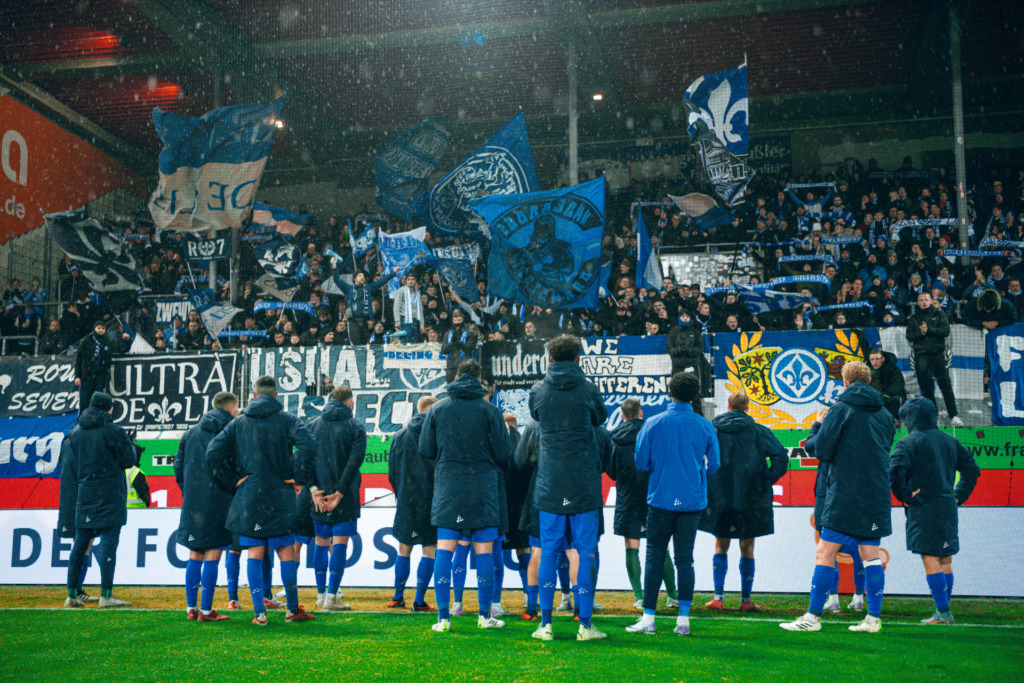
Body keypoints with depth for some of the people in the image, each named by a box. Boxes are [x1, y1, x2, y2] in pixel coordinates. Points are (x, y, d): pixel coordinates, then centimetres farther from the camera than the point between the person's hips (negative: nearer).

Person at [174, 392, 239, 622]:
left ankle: (190, 607, 14)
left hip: (193, 502, 5)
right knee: (212, 557, -1)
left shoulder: (191, 433, 12)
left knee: (195, 557, 13)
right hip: (218, 502, -5)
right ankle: (206, 610, 0)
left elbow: (178, 467, 12)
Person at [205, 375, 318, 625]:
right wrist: (299, 478, -10)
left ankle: (259, 612, 1)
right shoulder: (286, 419, -2)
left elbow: (213, 454, -1)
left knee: (255, 553, 7)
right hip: (280, 498, -2)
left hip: (249, 499, 2)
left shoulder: (238, 423, 6)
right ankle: (293, 610, 14)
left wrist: (233, 482, 3)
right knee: (286, 552, 7)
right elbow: (307, 445, -19)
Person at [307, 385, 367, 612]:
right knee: (340, 545, -1)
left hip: (318, 494, 4)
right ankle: (331, 597, -4)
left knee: (321, 544, 14)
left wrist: (313, 488, -5)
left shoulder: (313, 425, 9)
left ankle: (321, 595, 19)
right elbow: (355, 461, -13)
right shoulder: (355, 427, -2)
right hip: (345, 497, -4)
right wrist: (339, 493, -12)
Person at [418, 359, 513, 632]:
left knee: (444, 550, 2)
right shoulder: (490, 410, -3)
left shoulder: (436, 409, 3)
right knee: (484, 551, 5)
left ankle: (443, 617, -1)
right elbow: (504, 454, -2)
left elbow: (425, 451, 5)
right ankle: (485, 615, 8)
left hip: (447, 487, 2)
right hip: (482, 487, -1)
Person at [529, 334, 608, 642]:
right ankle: (585, 624, 4)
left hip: (550, 483, 2)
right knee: (587, 551, 4)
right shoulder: (588, 389, -2)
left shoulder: (538, 391, 1)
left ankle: (546, 623, 7)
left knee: (549, 551, 8)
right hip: (584, 483, -1)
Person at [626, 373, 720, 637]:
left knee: (654, 556, 6)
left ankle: (648, 619, 5)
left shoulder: (653, 424, -5)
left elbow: (641, 463, -1)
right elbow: (713, 466, 5)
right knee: (685, 558, 7)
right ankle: (683, 620, 7)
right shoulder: (705, 426, -1)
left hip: (661, 499, -1)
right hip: (692, 501, 1)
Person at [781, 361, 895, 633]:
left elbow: (820, 450, -10)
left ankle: (813, 616, -3)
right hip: (877, 495, 6)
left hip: (845, 496, -6)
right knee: (870, 555, 11)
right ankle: (873, 618, 10)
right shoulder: (884, 414, 10)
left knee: (825, 553, -3)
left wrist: (817, 426, 9)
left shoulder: (841, 410, -7)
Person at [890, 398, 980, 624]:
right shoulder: (950, 441, 12)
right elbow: (972, 470, 17)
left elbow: (895, 470, -23)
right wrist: (958, 495, 16)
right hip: (948, 508, 7)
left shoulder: (910, 442, -8)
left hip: (923, 509, -6)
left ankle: (943, 612, -9)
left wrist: (904, 495, -11)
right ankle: (944, 612, 16)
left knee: (929, 559, -5)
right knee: (945, 560, 11)